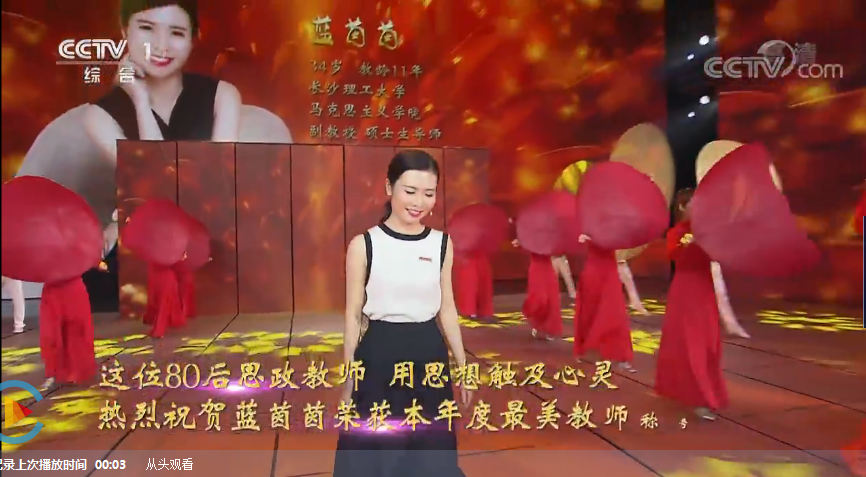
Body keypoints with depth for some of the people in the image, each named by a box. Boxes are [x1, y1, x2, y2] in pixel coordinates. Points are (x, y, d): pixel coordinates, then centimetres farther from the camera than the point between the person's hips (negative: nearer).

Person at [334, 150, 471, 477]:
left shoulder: (442, 244, 1)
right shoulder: (364, 244, -6)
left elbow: (447, 308, 9)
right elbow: (353, 315, -1)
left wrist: (463, 366, 10)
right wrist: (348, 378, 1)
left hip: (430, 357, 3)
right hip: (379, 357, -2)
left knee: (431, 449, 13)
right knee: (374, 447, 8)